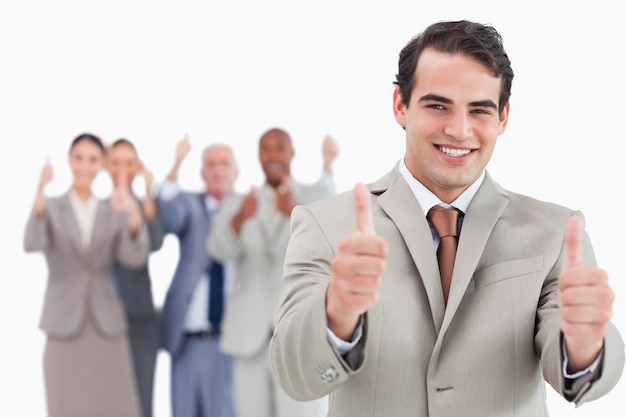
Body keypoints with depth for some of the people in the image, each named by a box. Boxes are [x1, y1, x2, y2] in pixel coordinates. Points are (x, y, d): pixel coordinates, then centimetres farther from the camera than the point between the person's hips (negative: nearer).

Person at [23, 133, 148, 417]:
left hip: (107, 326, 2)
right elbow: (32, 245, -17)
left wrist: (134, 215, -28)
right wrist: (40, 192, -33)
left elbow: (134, 258, -8)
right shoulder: (50, 208, 4)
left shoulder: (114, 212, 9)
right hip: (64, 326, -2)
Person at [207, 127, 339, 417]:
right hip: (251, 337, 3)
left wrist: (296, 213, -33)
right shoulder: (237, 204, 12)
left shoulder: (316, 196, 6)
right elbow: (220, 249, -7)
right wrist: (239, 219, -28)